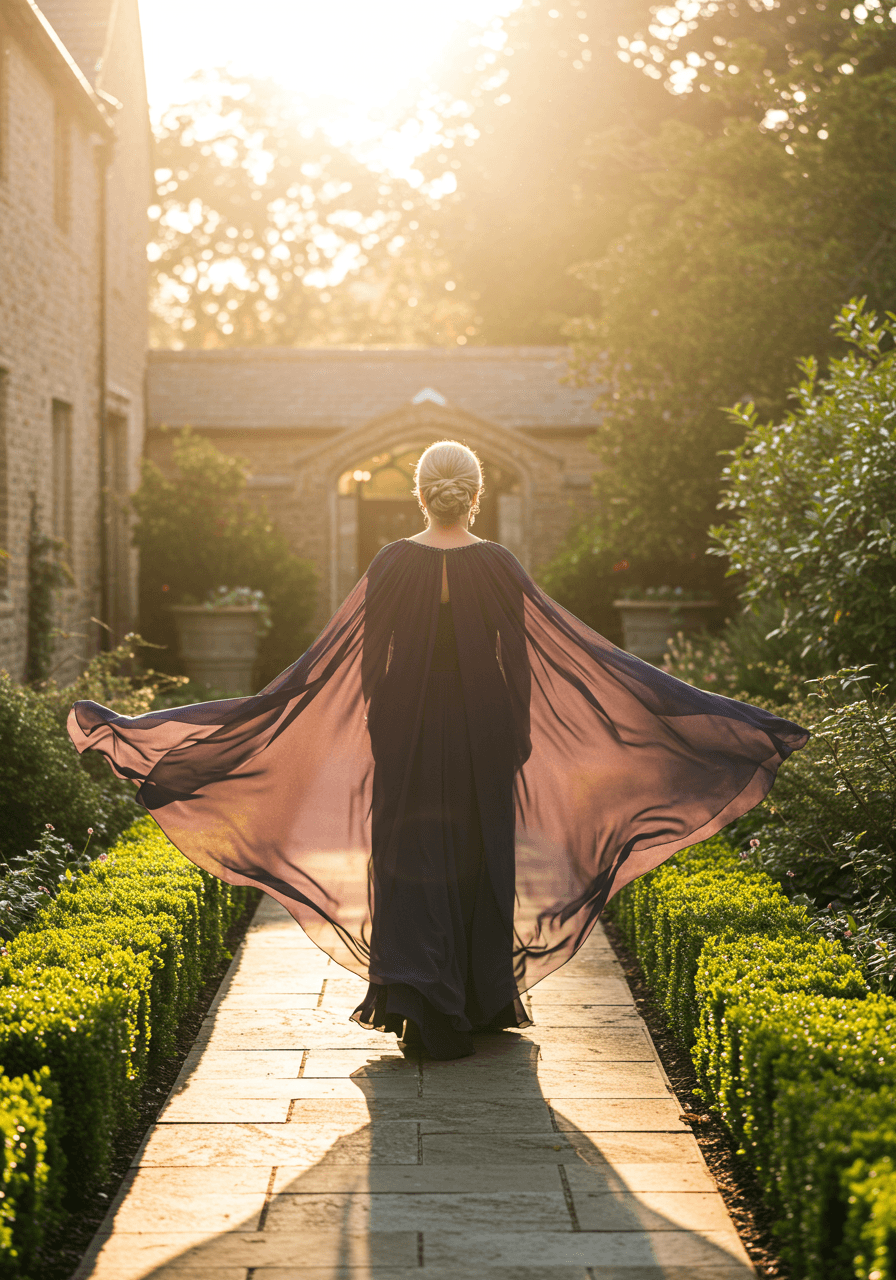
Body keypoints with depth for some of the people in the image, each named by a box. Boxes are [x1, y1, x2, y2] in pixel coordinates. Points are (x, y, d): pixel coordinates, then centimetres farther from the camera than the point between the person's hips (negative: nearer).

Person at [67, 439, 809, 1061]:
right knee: (483, 860, 12)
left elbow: (363, 660, -4)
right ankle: (486, 998, 21)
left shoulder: (393, 565, -6)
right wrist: (521, 739, 3)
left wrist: (375, 734, 5)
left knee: (411, 863, 5)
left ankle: (420, 1003, -9)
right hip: (480, 733, 0)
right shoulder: (498, 567, -6)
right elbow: (524, 660, -5)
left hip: (409, 733, 0)